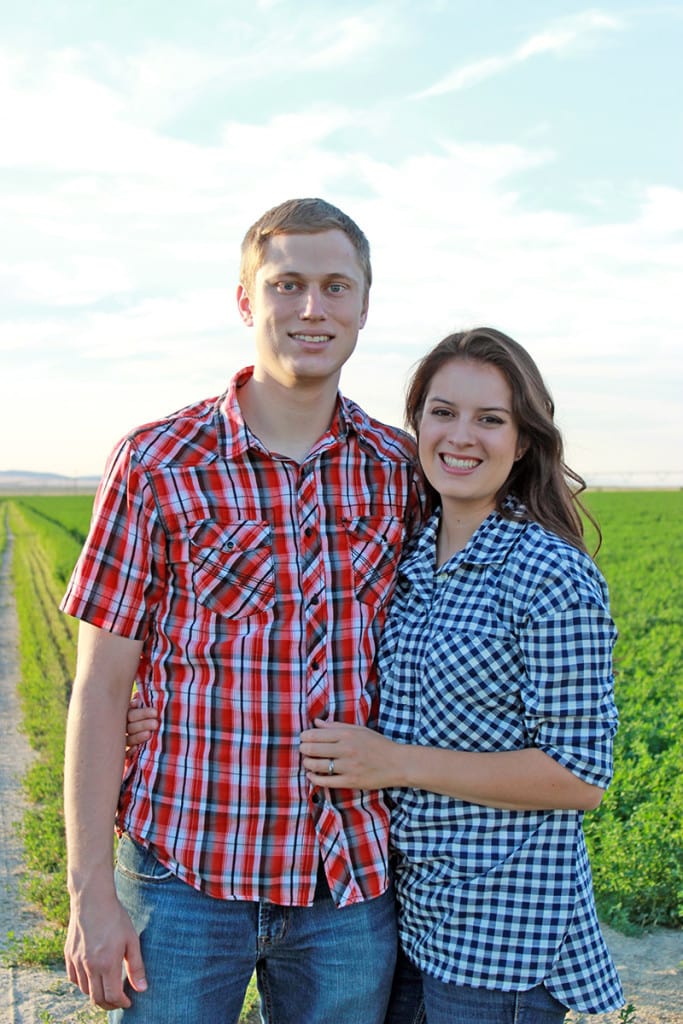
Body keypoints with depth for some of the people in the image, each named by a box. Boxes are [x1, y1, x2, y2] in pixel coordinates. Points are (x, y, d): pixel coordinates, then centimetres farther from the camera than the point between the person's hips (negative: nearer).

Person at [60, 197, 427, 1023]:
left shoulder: (400, 472, 2)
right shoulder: (156, 466, -7)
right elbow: (101, 687, -5)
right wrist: (90, 892, -7)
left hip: (353, 880, 3)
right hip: (185, 871, -2)